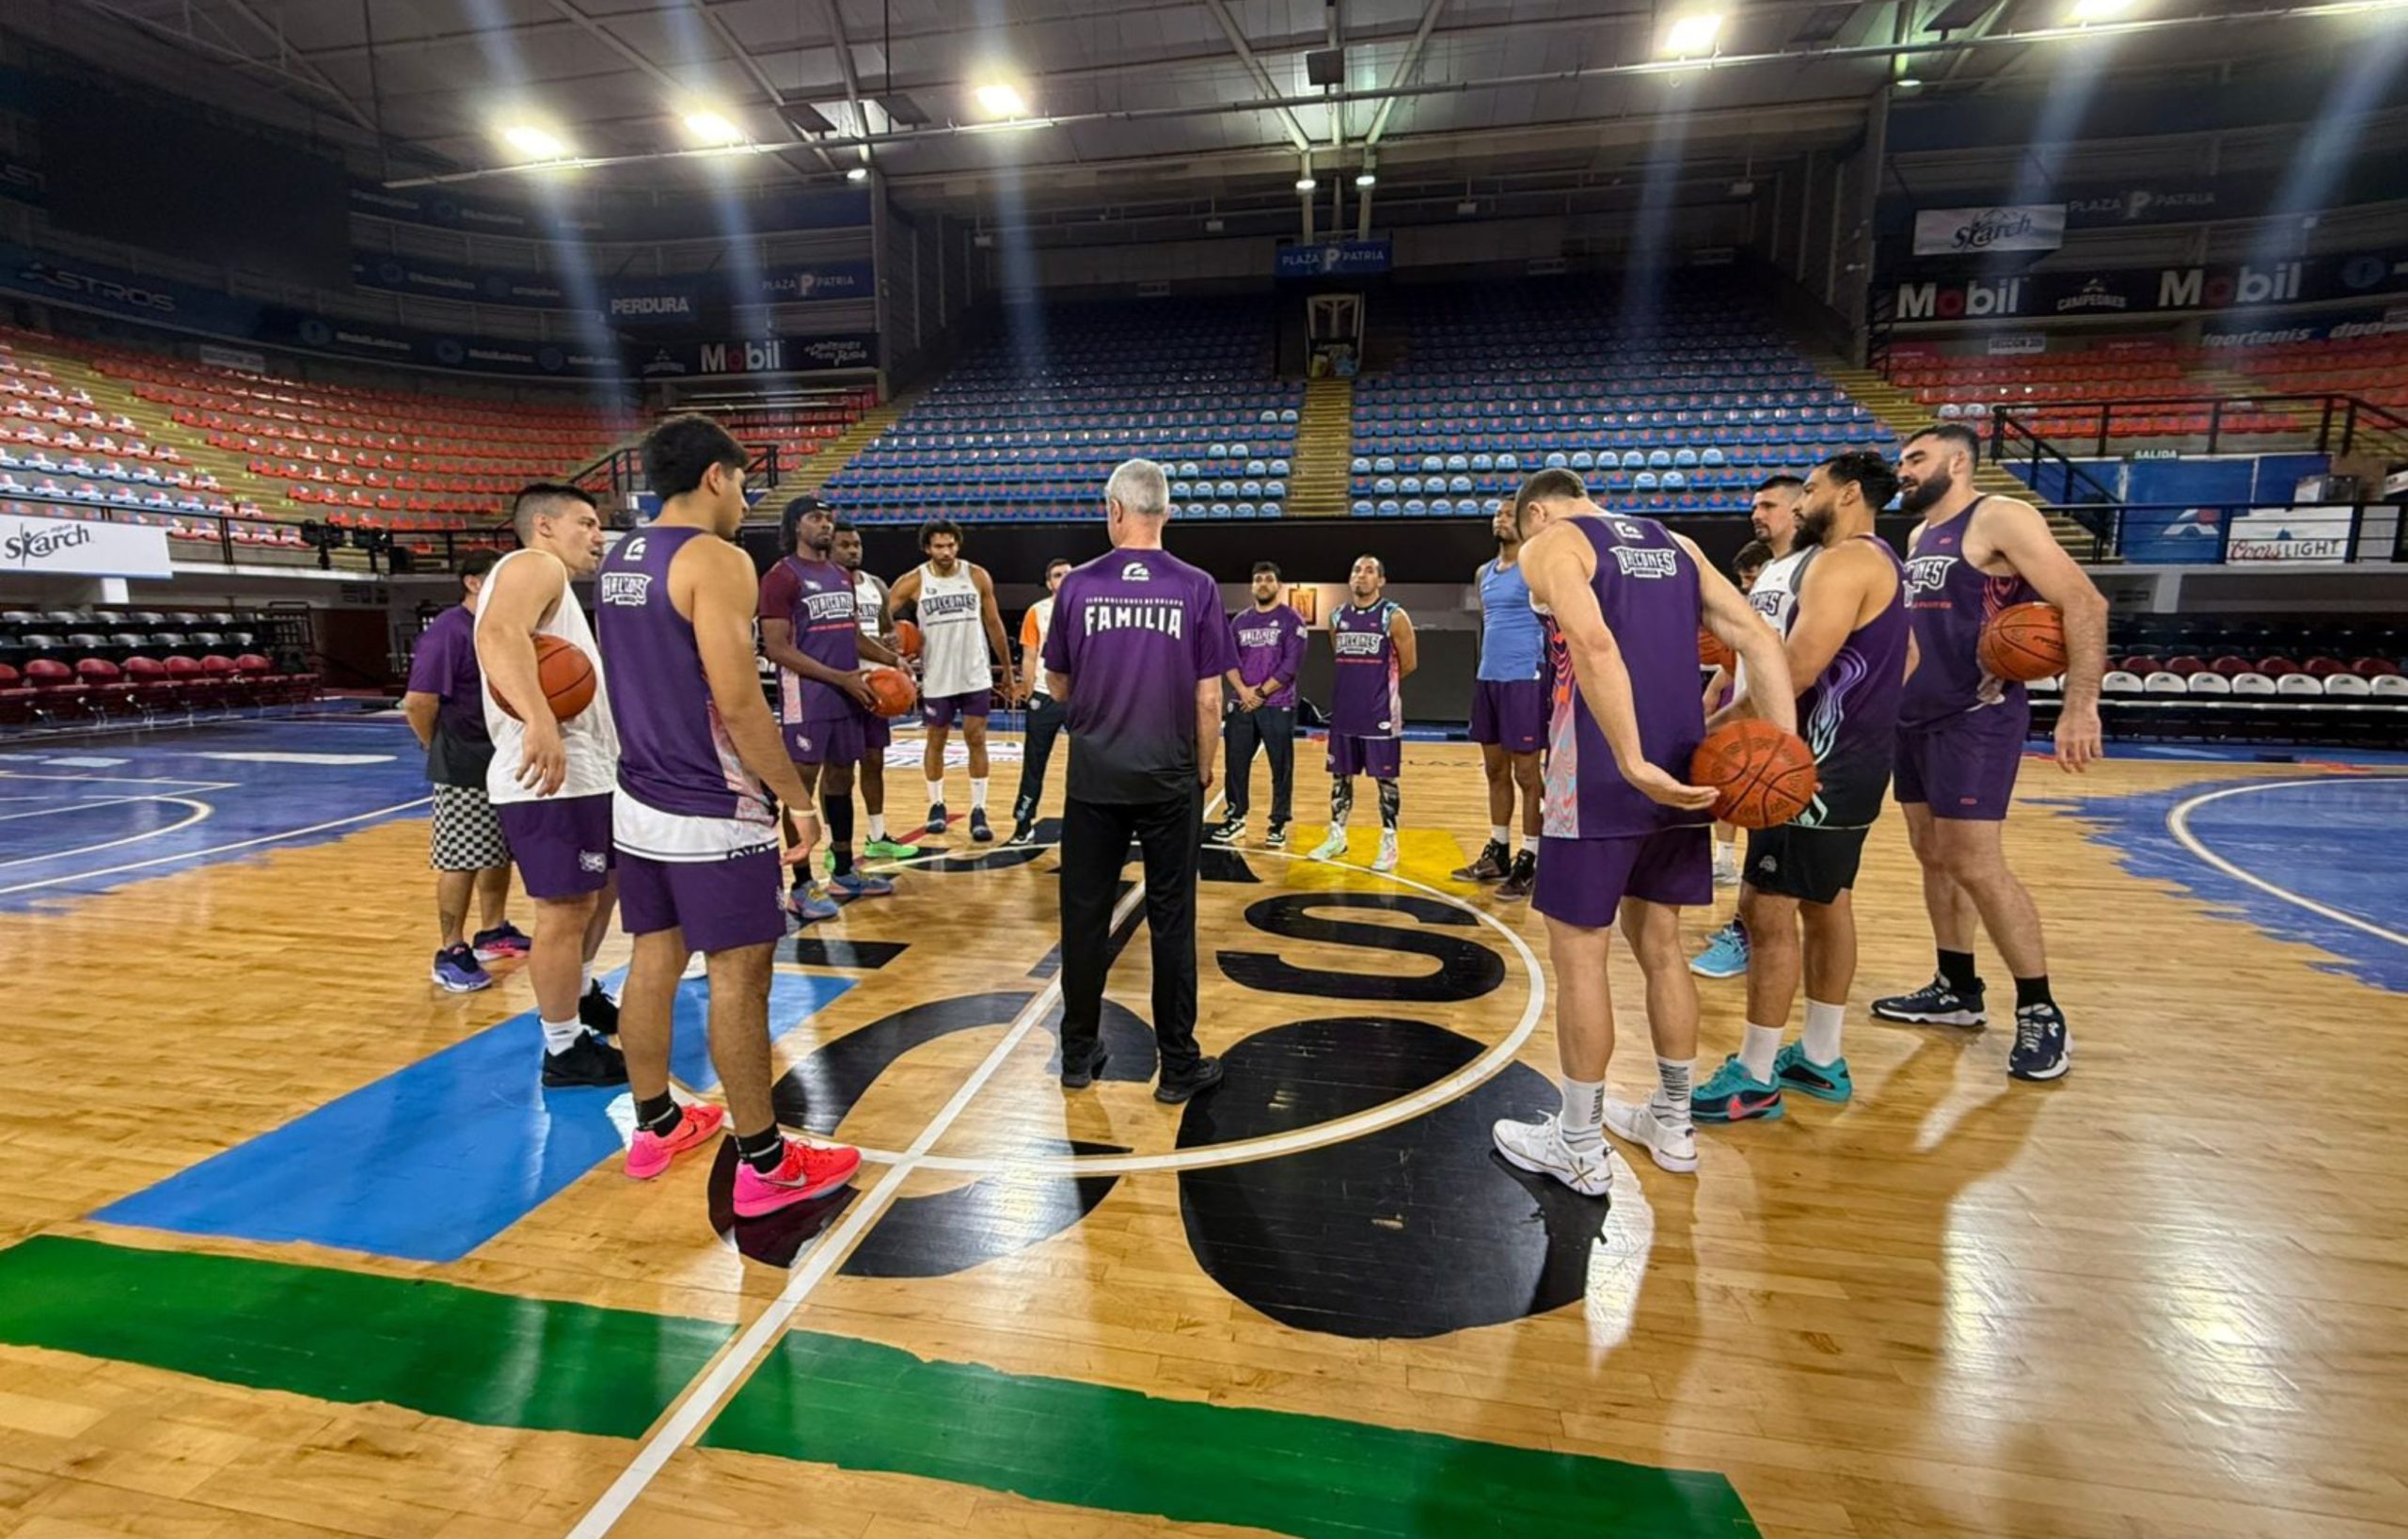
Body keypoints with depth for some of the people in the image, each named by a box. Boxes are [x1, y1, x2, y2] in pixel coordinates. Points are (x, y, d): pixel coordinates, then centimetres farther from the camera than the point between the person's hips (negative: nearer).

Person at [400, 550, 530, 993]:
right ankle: (451, 953, 7)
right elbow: (418, 702, -20)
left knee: (500, 853, 17)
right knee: (461, 861, -2)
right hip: (464, 768, -8)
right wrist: (442, 750, -6)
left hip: (503, 762, 9)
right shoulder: (447, 630, -16)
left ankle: (494, 931, 31)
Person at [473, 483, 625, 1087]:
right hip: (555, 776, -11)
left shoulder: (550, 581, 24)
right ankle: (566, 1050, 7)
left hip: (581, 771, 11)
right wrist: (540, 723, -42)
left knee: (603, 888, 24)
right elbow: (498, 636, -29)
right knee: (566, 910, -4)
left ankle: (582, 995, 41)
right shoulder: (535, 565, -9)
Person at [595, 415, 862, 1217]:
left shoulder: (619, 560, 11)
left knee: (655, 958, 17)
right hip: (712, 812, -9)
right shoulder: (715, 560, -16)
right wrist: (798, 799, -15)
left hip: (641, 801, 9)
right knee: (738, 976, -1)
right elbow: (739, 704, -22)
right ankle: (764, 1164, 10)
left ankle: (656, 1126, 32)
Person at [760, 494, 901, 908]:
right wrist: (840, 677, -20)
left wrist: (891, 659, 5)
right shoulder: (781, 576, -9)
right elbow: (776, 648, -15)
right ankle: (802, 886, 5)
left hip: (848, 694, 8)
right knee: (802, 784, -3)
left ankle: (843, 873, 26)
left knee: (841, 777, 14)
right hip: (806, 697, -8)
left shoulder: (842, 576, 15)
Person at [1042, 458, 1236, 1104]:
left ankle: (1080, 1052, 25)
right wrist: (1204, 768, 9)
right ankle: (1179, 1065, 17)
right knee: (1171, 922, 7)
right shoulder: (1196, 587, -5)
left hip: (1094, 777, 1)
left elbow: (1057, 686, 6)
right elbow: (1208, 696, -5)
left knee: (1085, 916, 11)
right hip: (1169, 779, -1)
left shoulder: (1079, 585, -2)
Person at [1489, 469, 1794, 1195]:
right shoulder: (1673, 544, 19)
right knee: (1659, 943, 19)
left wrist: (1634, 765, -26)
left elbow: (1596, 648, -22)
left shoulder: (1551, 545, -2)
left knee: (1578, 951, 5)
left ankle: (1578, 1148, 16)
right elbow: (1760, 640, 8)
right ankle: (1672, 1124, 32)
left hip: (1599, 779, -7)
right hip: (1682, 770, 7)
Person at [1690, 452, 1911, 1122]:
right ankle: (1820, 1060, 26)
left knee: (1768, 908, -8)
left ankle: (1755, 1080, 0)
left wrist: (1722, 723, -20)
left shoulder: (1843, 561, -16)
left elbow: (1799, 668, -26)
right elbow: (1902, 656, 27)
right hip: (1850, 758, 11)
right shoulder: (1878, 562, 18)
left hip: (1823, 766, -11)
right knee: (1824, 903, 15)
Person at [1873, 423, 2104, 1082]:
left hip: (1977, 719, -9)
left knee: (1976, 866, -9)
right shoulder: (1918, 537, 16)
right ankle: (1957, 991, 24)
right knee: (1934, 857, 12)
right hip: (1915, 717, 9)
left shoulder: (1999, 519, -10)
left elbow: (2083, 603, -17)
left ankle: (2041, 1014, 5)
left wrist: (2079, 706, -23)